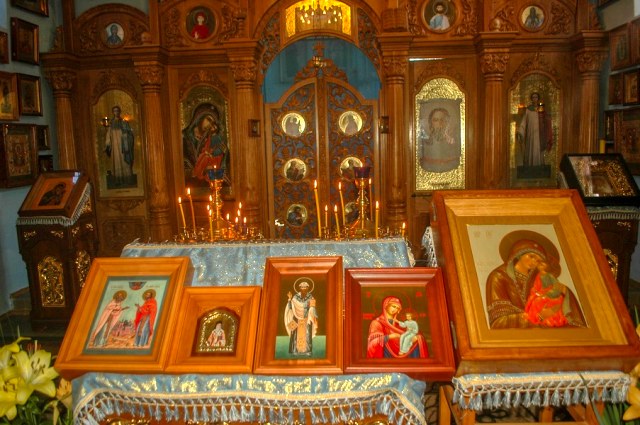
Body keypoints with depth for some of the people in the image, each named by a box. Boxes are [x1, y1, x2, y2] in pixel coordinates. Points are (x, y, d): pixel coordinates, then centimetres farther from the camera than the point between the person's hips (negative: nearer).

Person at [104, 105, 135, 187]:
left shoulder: (124, 122, 0)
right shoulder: (111, 123, 9)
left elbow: (129, 133, -3)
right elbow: (108, 135, 10)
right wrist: (107, 146, 3)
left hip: (123, 145, -3)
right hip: (115, 146, 3)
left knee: (125, 162, -2)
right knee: (116, 163, 3)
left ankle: (127, 181, 4)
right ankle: (119, 182, 8)